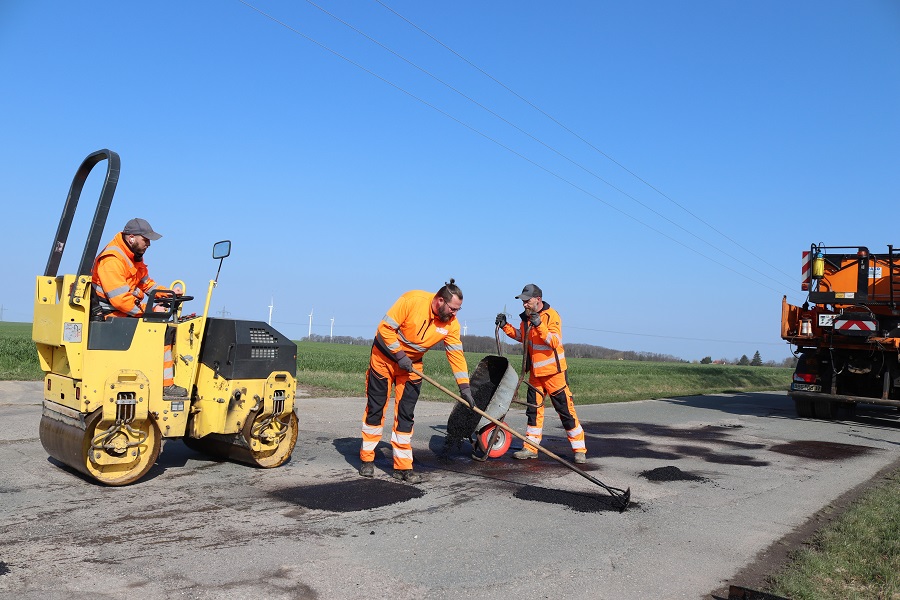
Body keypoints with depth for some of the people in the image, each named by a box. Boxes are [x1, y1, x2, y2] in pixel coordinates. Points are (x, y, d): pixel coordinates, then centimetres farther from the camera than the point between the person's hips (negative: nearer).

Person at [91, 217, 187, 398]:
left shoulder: (133, 257, 13)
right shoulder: (111, 260, -19)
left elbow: (146, 283, 20)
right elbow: (120, 300, -26)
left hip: (130, 313, 10)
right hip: (114, 316, -10)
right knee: (163, 333, -23)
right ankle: (165, 386, -19)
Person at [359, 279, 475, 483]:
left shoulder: (451, 324, -12)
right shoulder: (413, 300, -26)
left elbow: (456, 355, -9)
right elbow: (386, 328, -22)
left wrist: (464, 387, -14)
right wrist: (399, 356, -21)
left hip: (412, 365, 4)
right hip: (385, 356, -3)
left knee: (406, 415, 0)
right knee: (375, 409, 3)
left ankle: (403, 466, 6)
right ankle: (367, 459, 17)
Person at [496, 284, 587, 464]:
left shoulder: (551, 316, -15)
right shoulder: (526, 317, 7)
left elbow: (555, 342, -25)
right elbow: (521, 336, 22)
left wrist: (539, 326, -37)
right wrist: (506, 326, 7)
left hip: (554, 372, -7)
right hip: (535, 372, 7)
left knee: (565, 409, -2)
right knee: (533, 409, 10)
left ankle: (579, 450, 6)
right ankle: (530, 448, 18)